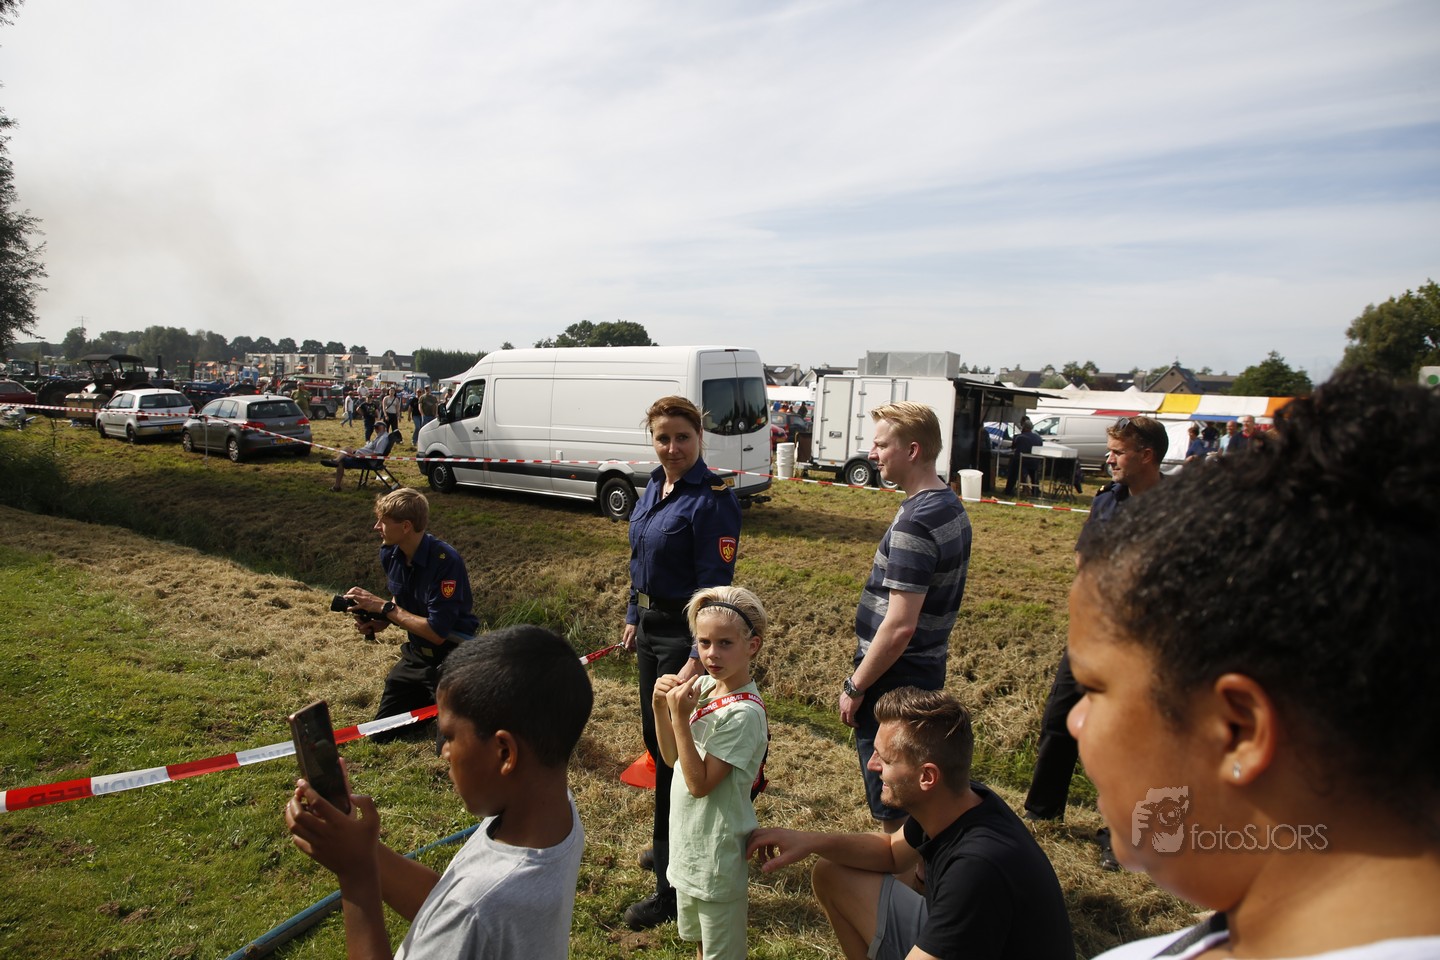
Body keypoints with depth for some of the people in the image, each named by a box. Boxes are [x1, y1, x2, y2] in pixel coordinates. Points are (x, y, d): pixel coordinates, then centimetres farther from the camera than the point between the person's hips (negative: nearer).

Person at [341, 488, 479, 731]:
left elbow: (437, 632, -29)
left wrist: (383, 607, -24)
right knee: (381, 732, 14)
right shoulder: (390, 553, -6)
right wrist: (380, 622, -7)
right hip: (415, 656, 8)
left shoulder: (445, 561, -29)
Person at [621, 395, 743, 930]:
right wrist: (634, 617, 19)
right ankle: (671, 845, 42)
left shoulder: (713, 499, -20)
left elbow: (715, 585, -22)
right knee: (655, 738, 21)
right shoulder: (655, 488, 6)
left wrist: (699, 659, -25)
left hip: (685, 634, -9)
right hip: (651, 627, 9)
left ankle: (673, 887, 16)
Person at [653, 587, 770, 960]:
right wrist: (660, 707, -12)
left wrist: (679, 716, -29)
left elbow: (700, 783, -24)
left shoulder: (743, 713, -27)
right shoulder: (705, 686, -4)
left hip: (717, 847, -8)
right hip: (690, 838, 8)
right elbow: (672, 757, 4)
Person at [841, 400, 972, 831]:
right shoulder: (951, 505, 6)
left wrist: (855, 686, -15)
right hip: (928, 667, 10)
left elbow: (900, 626, -27)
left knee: (893, 807, 7)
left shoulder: (914, 522, -25)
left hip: (895, 678, -10)